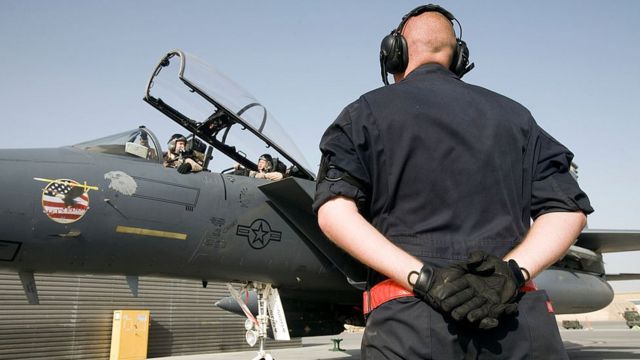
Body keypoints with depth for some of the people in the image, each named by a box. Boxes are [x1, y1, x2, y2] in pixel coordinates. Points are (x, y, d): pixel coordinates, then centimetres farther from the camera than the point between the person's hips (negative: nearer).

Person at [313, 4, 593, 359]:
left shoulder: (368, 110, 9)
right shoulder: (514, 114, 18)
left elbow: (334, 210, -6)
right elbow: (569, 209, 8)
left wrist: (422, 276, -12)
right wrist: (514, 270, -5)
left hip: (411, 319, -2)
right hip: (521, 320, 3)